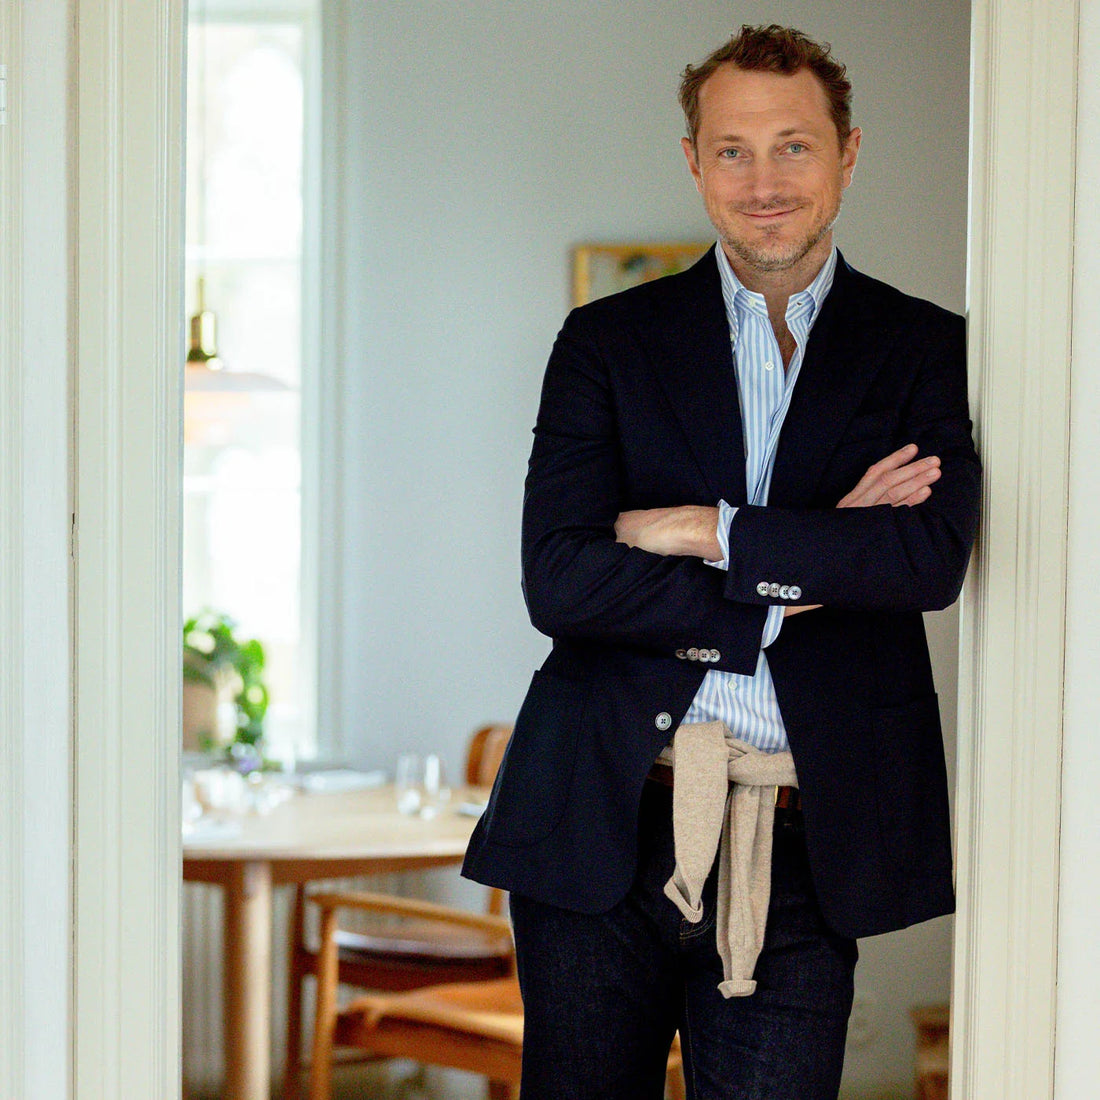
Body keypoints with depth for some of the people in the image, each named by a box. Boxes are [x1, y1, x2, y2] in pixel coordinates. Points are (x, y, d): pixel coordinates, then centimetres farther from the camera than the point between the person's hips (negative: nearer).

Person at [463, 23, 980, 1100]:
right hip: (602, 826, 0)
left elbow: (933, 557, -10)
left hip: (806, 847, 0)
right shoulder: (607, 341, 7)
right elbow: (557, 580, -6)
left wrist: (706, 531, -11)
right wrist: (807, 575, -10)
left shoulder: (928, 352, 7)